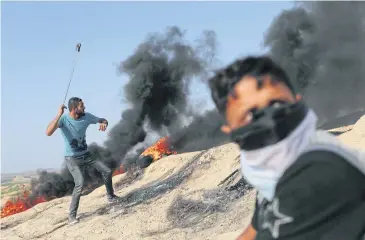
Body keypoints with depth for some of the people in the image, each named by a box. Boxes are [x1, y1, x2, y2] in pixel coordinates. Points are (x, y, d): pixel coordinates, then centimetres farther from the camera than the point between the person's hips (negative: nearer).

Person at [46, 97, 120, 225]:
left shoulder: (86, 116, -9)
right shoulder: (63, 119, -23)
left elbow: (102, 120, 7)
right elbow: (48, 132, -38)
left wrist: (104, 123, -18)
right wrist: (59, 114, -42)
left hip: (86, 155, 6)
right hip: (72, 158, -5)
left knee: (107, 171, 5)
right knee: (80, 183, -24)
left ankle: (110, 197, 31)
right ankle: (72, 215, -12)